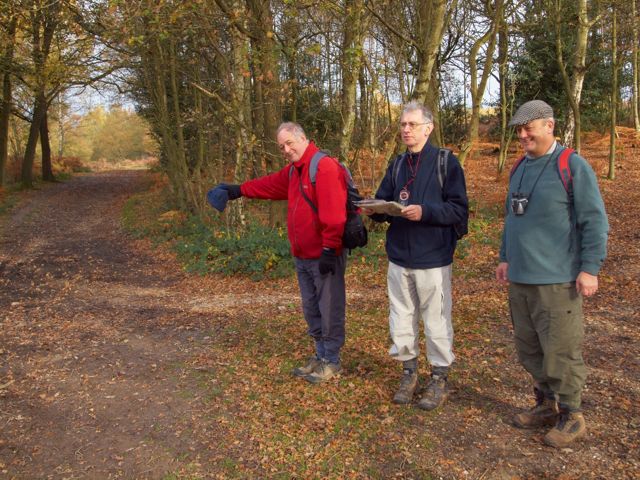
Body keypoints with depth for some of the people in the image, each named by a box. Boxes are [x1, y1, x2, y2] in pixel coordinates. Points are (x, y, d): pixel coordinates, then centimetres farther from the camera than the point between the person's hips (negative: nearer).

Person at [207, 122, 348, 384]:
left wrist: (329, 250, -25)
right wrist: (239, 190, 34)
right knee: (311, 310, 17)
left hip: (325, 256, -9)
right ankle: (320, 355, 30)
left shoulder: (325, 166, -16)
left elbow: (333, 214, -23)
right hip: (302, 257, 9)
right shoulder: (293, 171, 15)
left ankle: (331, 361, 16)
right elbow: (270, 184, 31)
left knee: (329, 310, 3)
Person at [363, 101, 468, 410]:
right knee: (401, 318, 13)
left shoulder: (446, 162, -7)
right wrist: (373, 210, -10)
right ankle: (408, 371, 30)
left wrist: (425, 211, -25)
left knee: (436, 320, 6)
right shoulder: (397, 164, 11)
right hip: (399, 257, 5)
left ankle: (440, 378, 23)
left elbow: (459, 210, -12)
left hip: (433, 259, -5)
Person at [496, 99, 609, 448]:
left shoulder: (572, 166, -8)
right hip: (520, 278, 7)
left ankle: (570, 416, 18)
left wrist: (590, 268, -14)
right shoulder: (521, 168, 14)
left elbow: (594, 220, -10)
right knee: (529, 348, 14)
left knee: (560, 350, 0)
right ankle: (546, 405, 30)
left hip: (557, 280, -7)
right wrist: (505, 258, 20)